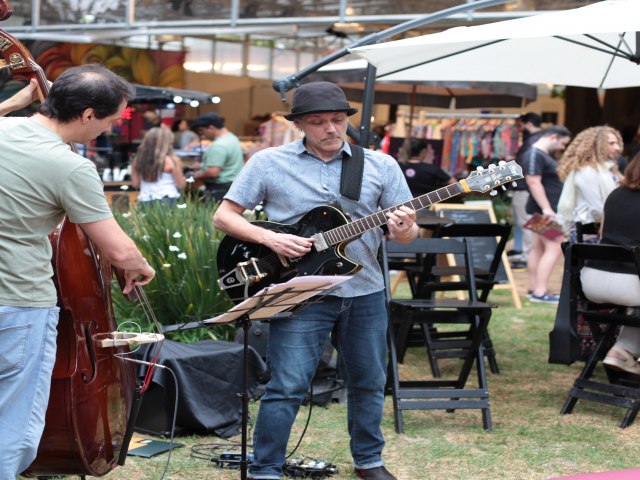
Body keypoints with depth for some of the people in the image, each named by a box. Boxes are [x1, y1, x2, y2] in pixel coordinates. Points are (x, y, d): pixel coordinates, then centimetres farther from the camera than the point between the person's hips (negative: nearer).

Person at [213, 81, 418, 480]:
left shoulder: (381, 165, 4)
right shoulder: (269, 163, -1)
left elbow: (407, 232, 6)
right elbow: (224, 216, 1)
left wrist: (404, 230, -19)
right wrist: (269, 238, -16)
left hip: (365, 293, 3)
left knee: (369, 382, 15)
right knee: (287, 387, -7)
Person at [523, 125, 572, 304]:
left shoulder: (545, 155, 17)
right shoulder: (535, 155, -16)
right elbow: (534, 183, -22)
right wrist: (546, 209, -24)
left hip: (548, 210, 11)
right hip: (544, 210, -11)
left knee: (538, 249, 11)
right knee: (554, 249, -13)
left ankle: (535, 289, 14)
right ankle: (540, 292, -16)